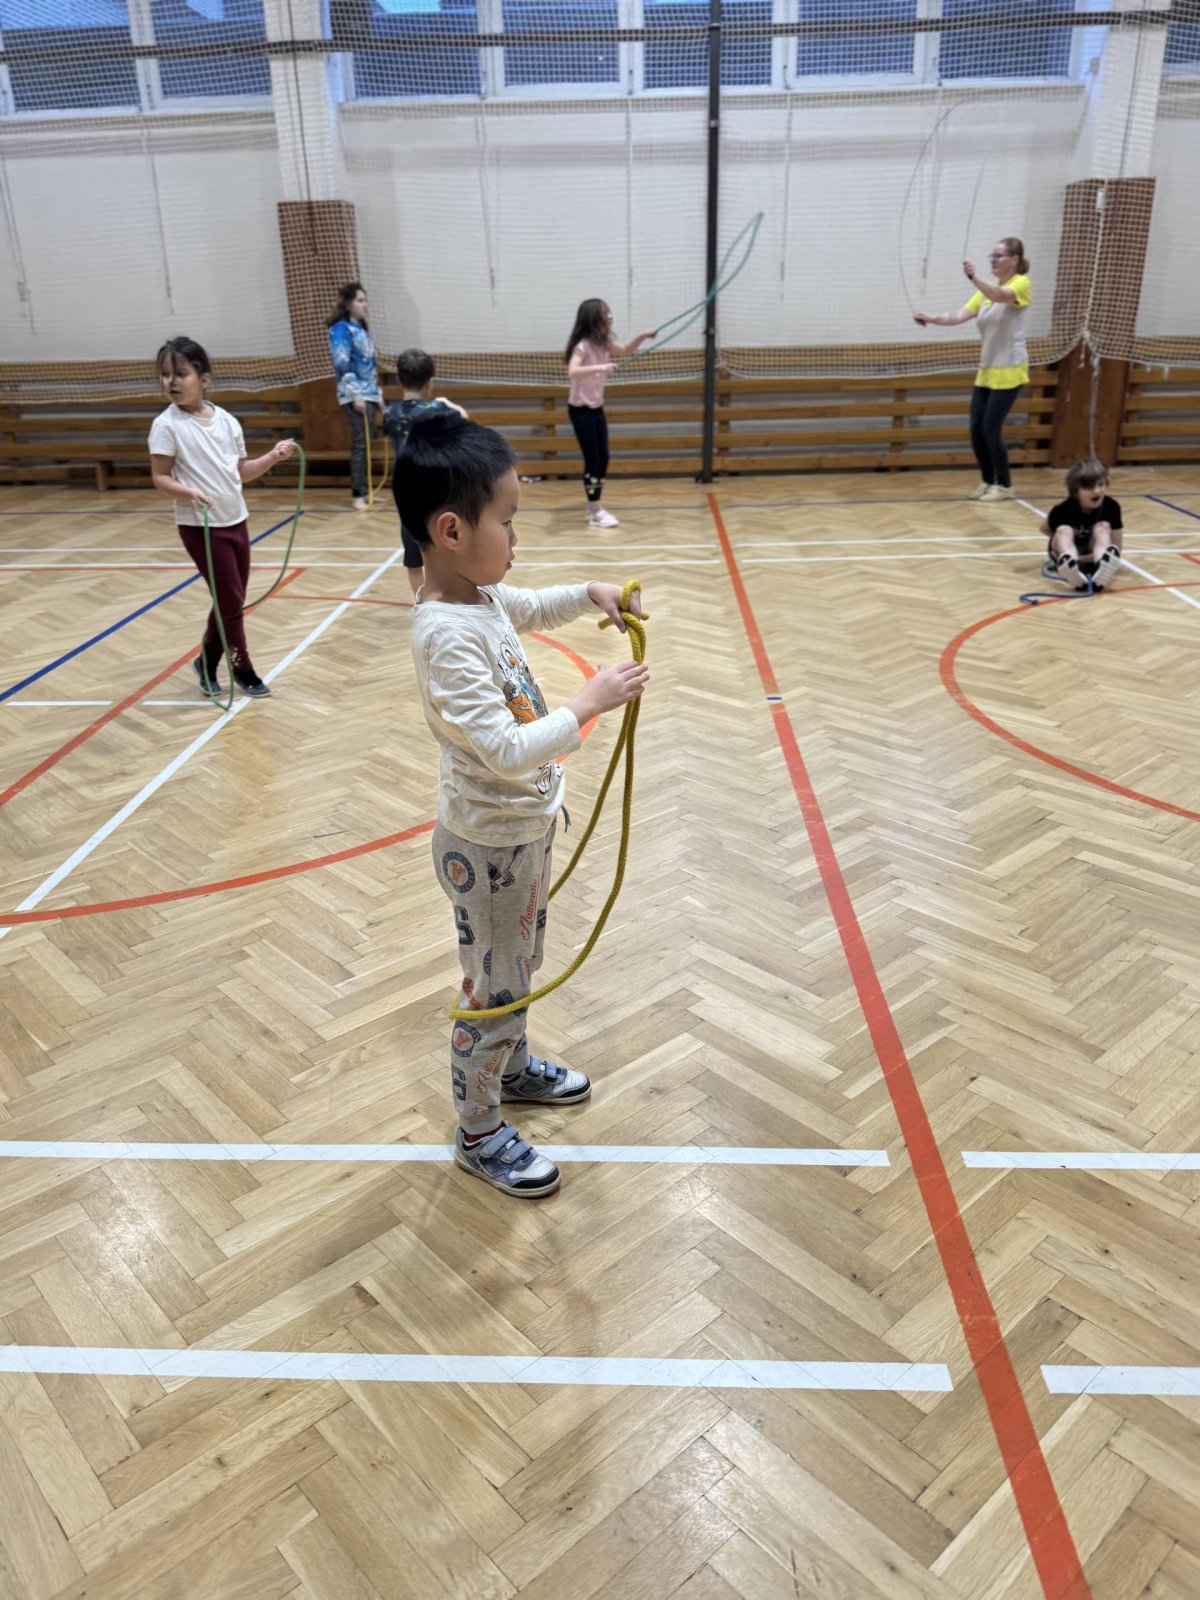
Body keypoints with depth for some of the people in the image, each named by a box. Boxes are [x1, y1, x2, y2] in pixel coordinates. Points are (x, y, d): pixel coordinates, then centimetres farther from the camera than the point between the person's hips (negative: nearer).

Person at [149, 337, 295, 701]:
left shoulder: (226, 421, 4)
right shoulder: (167, 425, -10)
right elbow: (160, 478, -10)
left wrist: (274, 456, -2)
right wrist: (188, 493, -28)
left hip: (235, 521, 6)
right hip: (200, 526, -6)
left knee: (233, 601, 12)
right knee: (230, 601, -2)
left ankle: (207, 662, 30)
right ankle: (242, 670, 15)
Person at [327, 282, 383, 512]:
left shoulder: (363, 329, 17)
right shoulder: (341, 329, -8)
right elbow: (342, 365, -15)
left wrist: (378, 394, 18)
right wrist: (355, 395, -20)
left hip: (369, 394, 8)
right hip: (355, 396, -8)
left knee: (367, 443, 9)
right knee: (360, 443, -12)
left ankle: (364, 491, 15)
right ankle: (357, 495, -10)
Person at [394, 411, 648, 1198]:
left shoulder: (482, 595, -1)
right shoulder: (447, 634, -29)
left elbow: (533, 609, 23)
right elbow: (506, 751, -33)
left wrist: (590, 595, 6)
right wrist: (589, 704, -26)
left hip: (529, 825, 9)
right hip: (488, 846, -9)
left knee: (522, 967, 27)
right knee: (493, 992, 9)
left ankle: (514, 1067, 51)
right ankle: (480, 1133, 29)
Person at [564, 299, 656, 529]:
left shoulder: (604, 343, 4)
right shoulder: (583, 346, -20)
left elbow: (625, 351, 21)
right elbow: (572, 372, -36)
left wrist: (642, 336, 5)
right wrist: (599, 367, -46)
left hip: (597, 408, 8)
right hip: (580, 410, -8)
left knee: (603, 458, 8)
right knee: (592, 459, -6)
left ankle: (596, 507, 19)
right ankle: (595, 513, 0)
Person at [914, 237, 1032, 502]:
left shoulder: (1022, 284, -9)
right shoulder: (987, 290, 12)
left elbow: (1000, 296, -32)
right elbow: (961, 315, -1)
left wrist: (975, 278, -49)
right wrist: (933, 318, -19)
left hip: (1009, 371, -7)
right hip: (986, 369, 7)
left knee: (990, 428, -10)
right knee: (976, 428, 1)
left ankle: (1004, 485, 4)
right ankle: (987, 481, 17)